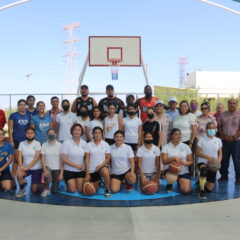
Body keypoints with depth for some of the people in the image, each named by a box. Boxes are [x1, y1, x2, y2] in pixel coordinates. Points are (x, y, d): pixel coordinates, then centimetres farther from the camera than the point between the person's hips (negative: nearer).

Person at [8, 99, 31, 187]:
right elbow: (10, 129, -3)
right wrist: (11, 141, -8)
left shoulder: (29, 115, 5)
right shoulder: (13, 115, -2)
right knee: (16, 160, 0)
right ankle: (13, 179, 9)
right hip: (16, 140, -2)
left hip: (26, 140, 2)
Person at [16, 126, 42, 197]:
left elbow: (36, 158, -16)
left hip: (36, 168, -2)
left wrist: (27, 167, -25)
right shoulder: (22, 143, -1)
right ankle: (22, 189, -3)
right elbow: (20, 156, -6)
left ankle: (35, 184, 33)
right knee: (19, 175, -32)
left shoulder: (37, 143, -11)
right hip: (25, 167, 2)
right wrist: (21, 166, -24)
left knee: (34, 190, -4)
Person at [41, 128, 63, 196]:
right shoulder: (44, 144, -3)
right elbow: (42, 158, -6)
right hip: (48, 167, 0)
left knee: (54, 191, 0)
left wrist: (61, 173, -12)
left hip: (57, 168, 0)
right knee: (47, 175, -35)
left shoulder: (59, 145, -8)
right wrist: (45, 170, -21)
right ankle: (46, 189, -6)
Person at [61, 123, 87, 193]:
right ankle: (67, 184, 32)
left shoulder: (84, 143, -1)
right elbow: (64, 159, -13)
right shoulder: (66, 142, -13)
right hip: (69, 170, -3)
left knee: (81, 190, 4)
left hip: (80, 170, 3)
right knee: (72, 190, 1)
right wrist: (76, 165, -14)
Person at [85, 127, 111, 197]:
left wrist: (100, 165, -16)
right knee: (94, 190, 9)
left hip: (102, 166, -1)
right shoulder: (89, 145, -3)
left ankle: (107, 189, -15)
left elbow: (108, 158, 0)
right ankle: (98, 182, 44)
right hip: (91, 170, 1)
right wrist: (87, 173, -8)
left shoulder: (105, 144, -2)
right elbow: (87, 159, -3)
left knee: (106, 172, -38)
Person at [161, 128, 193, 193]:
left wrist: (184, 163, -17)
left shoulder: (185, 147, 5)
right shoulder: (166, 147, -1)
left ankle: (179, 182, 22)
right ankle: (169, 185, 1)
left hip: (184, 171, 2)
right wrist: (174, 158, -29)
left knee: (186, 190, -15)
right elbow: (164, 160, -13)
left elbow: (191, 161, 5)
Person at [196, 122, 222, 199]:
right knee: (204, 171, -42)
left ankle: (204, 182, 36)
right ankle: (201, 191, -25)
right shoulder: (202, 140, -4)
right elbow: (197, 153, -6)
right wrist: (208, 157, -20)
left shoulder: (218, 140, 5)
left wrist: (218, 161, -11)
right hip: (202, 162, -3)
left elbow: (220, 154, 9)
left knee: (209, 189, 0)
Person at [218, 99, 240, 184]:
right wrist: (224, 136, -3)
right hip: (225, 141, 4)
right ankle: (224, 175, 22)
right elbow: (219, 126, 8)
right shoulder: (223, 114, 8)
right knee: (224, 159, 10)